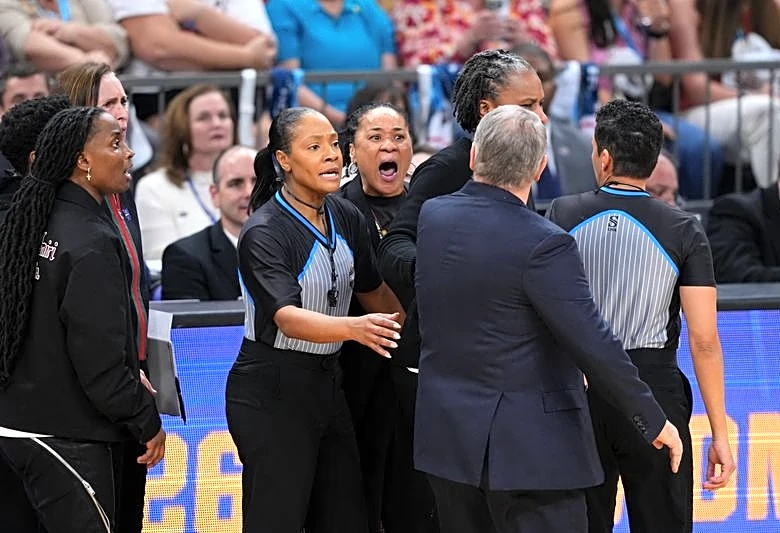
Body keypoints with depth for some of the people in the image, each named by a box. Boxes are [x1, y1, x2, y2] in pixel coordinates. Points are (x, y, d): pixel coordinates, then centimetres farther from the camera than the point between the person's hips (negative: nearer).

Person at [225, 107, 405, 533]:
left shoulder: (346, 218, 4)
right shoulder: (263, 234, -17)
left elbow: (372, 290, 19)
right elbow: (287, 317, -30)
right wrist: (354, 328, -47)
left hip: (327, 384, 7)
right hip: (272, 392, -7)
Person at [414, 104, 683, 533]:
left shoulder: (431, 217, 1)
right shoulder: (543, 245, -19)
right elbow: (593, 345, -19)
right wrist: (653, 422, -9)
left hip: (447, 436, 7)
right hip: (528, 448, -7)